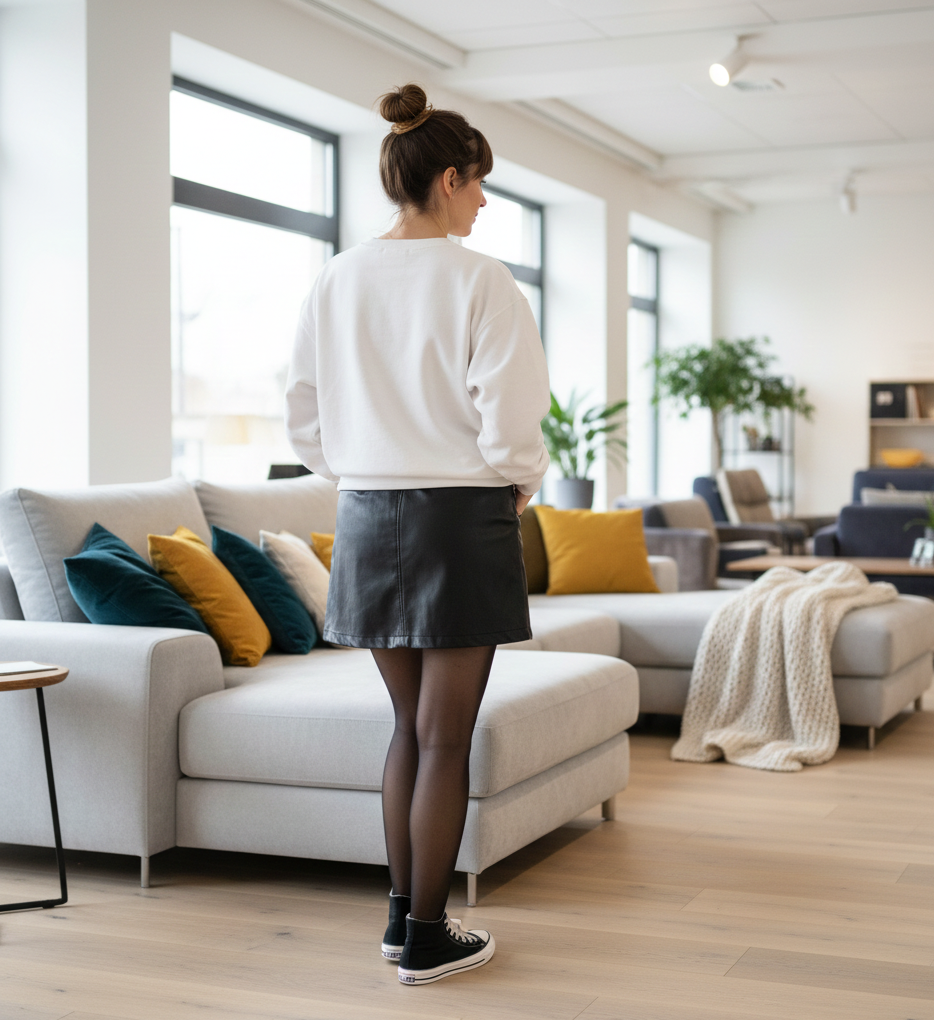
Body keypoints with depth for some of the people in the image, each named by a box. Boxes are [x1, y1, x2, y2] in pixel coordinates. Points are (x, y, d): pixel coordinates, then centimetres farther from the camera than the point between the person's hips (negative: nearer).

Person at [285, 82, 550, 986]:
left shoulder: (335, 282, 5)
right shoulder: (479, 282, -12)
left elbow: (303, 418, 9)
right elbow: (510, 420, -14)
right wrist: (520, 488, 5)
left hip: (368, 519, 6)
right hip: (463, 515, -6)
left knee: (409, 722, 17)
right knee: (445, 737, 2)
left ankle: (402, 916, 24)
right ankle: (428, 940, 10)